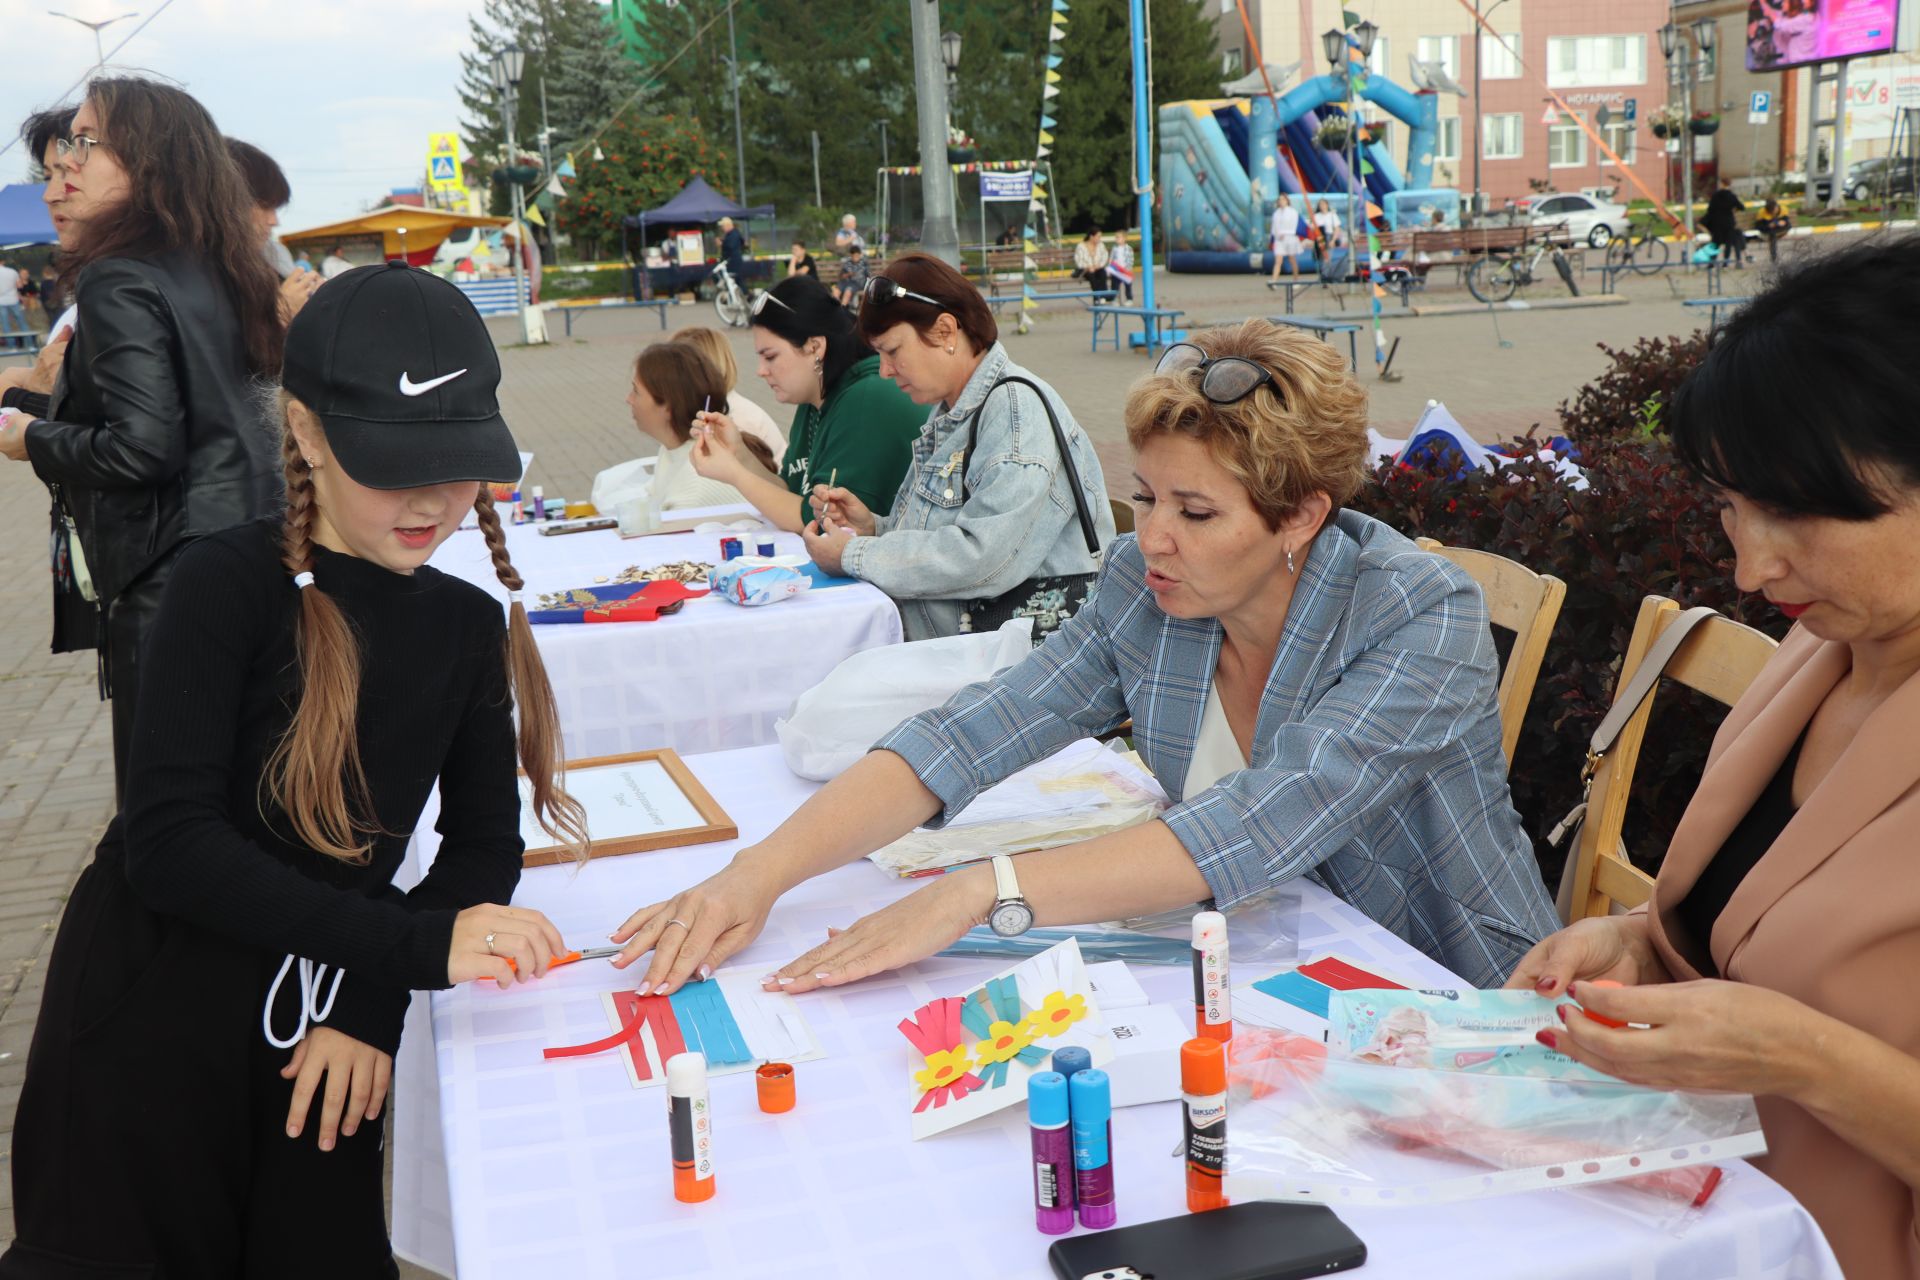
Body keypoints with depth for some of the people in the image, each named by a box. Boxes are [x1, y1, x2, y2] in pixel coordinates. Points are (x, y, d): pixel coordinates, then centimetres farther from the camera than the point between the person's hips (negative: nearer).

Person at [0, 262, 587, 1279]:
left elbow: (486, 840, 5)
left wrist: (373, 1000, -12)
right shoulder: (231, 585, -12)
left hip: (320, 1041, 4)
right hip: (154, 1016, -4)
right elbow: (167, 839, -22)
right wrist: (417, 943, -32)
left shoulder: (468, 625, 3)